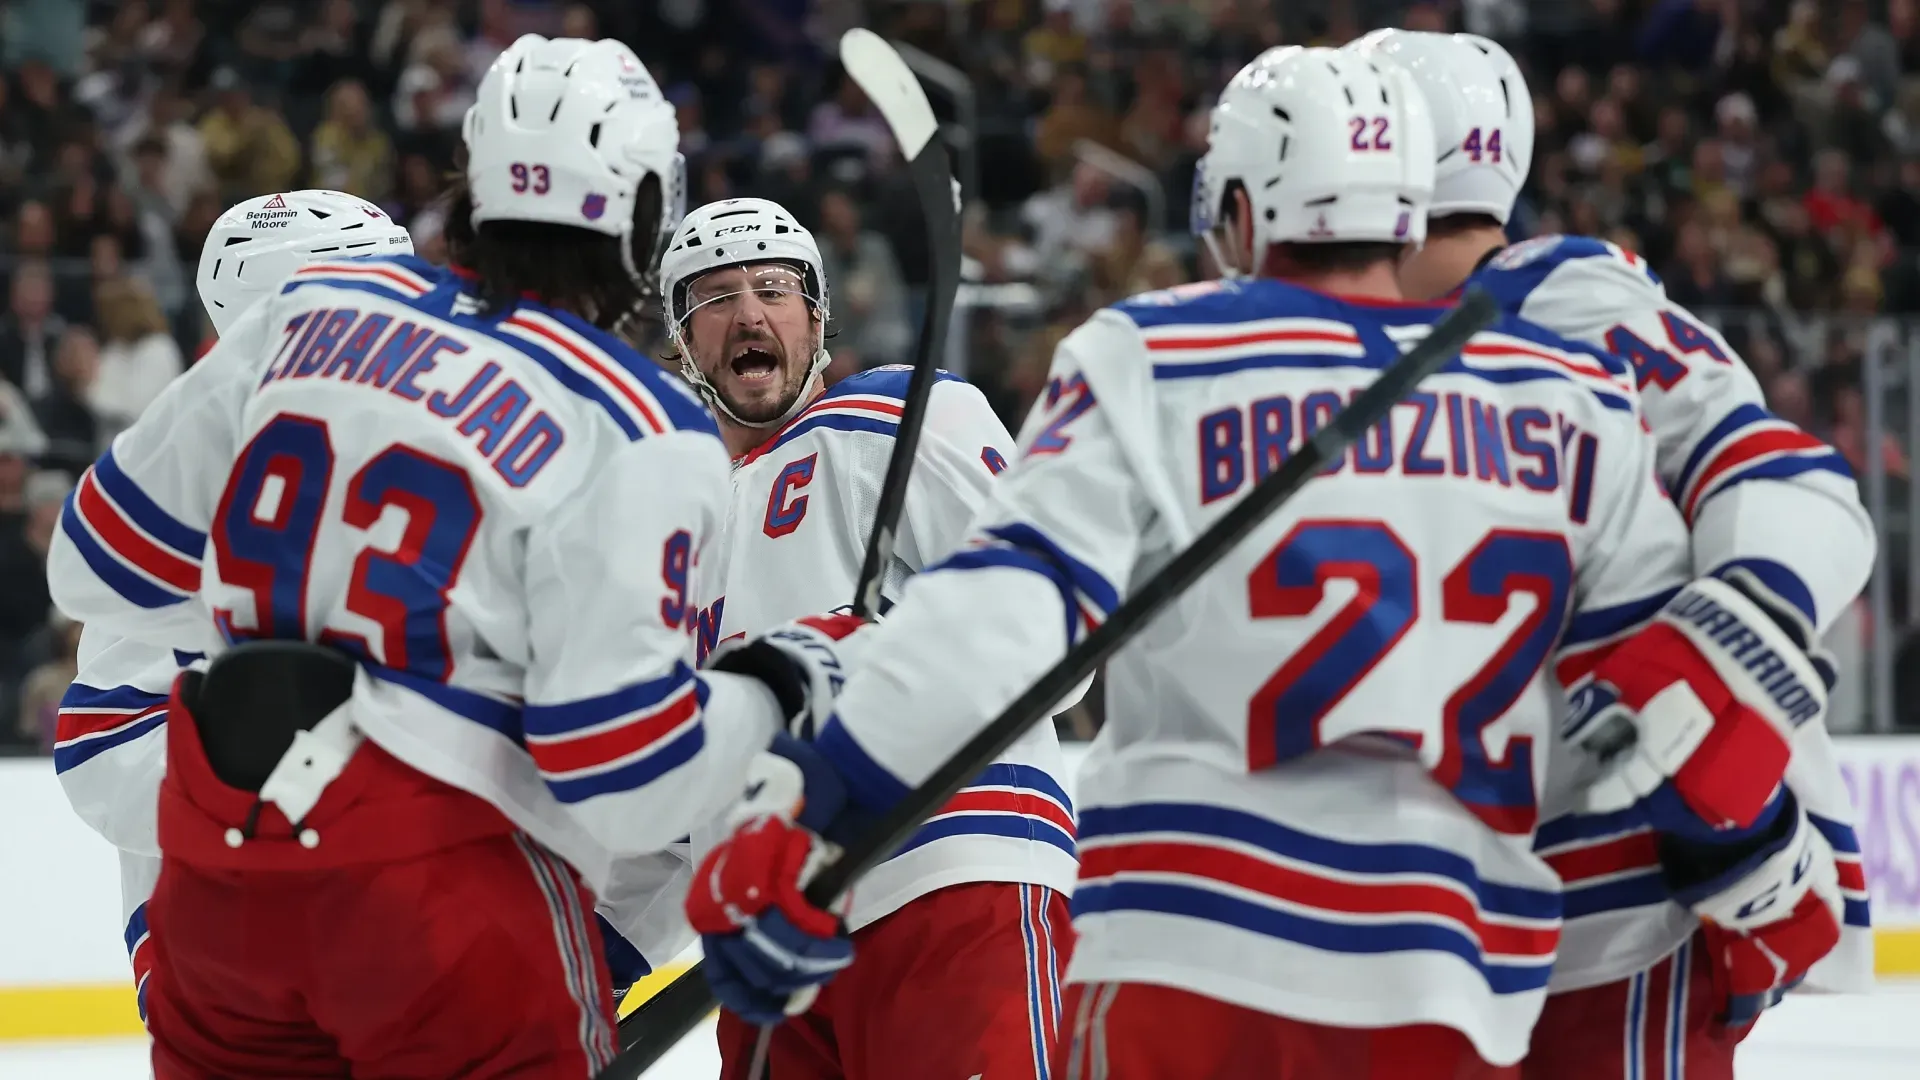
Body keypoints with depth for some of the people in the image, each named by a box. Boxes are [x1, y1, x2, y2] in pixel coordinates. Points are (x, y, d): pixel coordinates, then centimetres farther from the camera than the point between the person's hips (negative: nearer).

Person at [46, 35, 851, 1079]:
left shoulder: (310, 311, 5)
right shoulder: (635, 435, -10)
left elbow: (110, 561, 13)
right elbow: (622, 783, -13)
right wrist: (771, 688, 5)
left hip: (218, 872, 6)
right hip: (447, 892, -6)